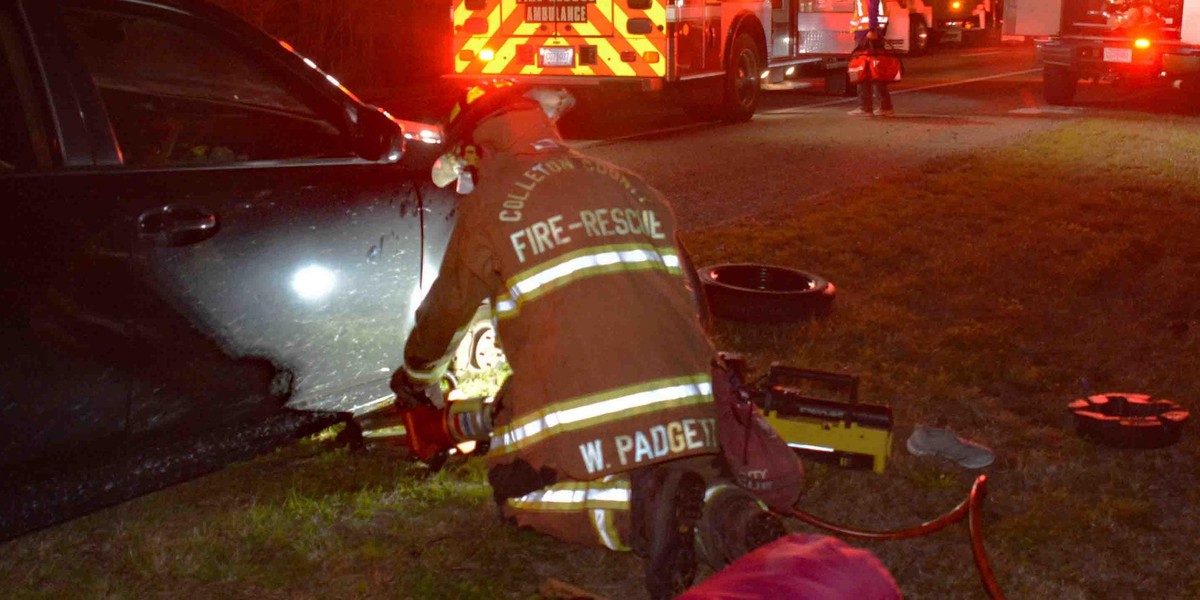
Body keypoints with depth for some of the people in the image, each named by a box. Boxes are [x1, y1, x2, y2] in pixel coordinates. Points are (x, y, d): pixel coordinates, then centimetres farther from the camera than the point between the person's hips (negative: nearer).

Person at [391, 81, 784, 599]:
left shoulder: (488, 205, 7)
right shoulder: (625, 183, 19)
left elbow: (446, 310, 19)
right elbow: (686, 289, 23)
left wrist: (416, 377, 39)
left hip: (576, 406, -5)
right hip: (687, 403, 5)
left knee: (517, 491, 21)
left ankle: (637, 511, -9)